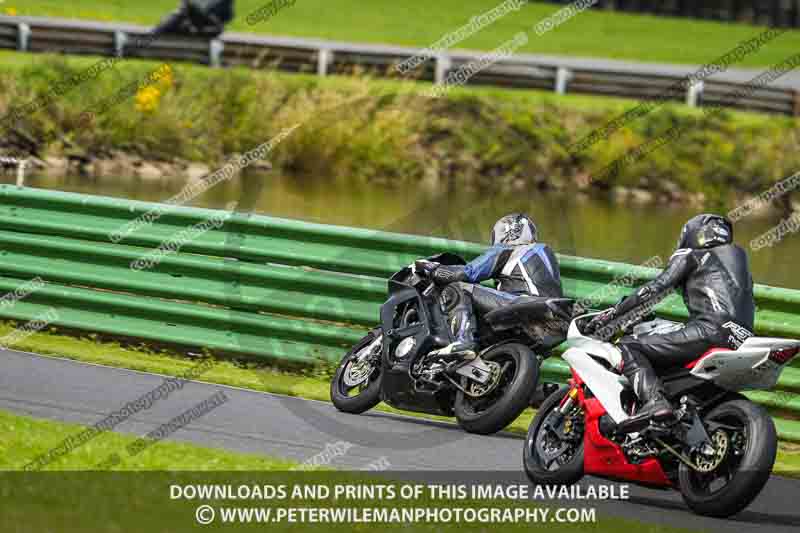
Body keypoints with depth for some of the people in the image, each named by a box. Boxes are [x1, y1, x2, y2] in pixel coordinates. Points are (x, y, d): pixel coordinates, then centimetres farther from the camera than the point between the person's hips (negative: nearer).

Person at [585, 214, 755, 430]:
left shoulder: (690, 256, 13)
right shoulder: (739, 256, 33)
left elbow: (655, 290, 0)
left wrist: (611, 314, 3)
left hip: (710, 329, -8)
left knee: (627, 348, -9)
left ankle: (654, 400, -33)